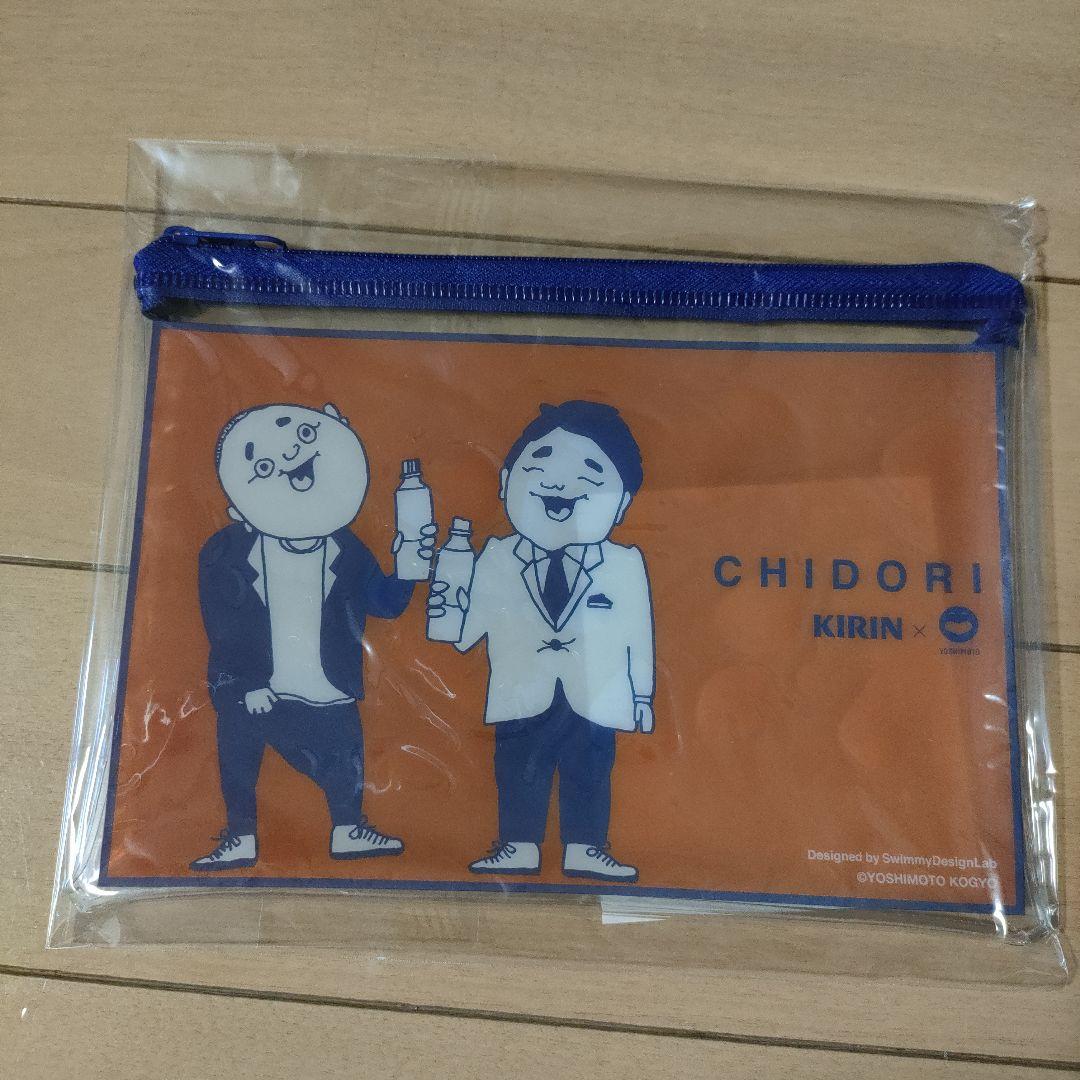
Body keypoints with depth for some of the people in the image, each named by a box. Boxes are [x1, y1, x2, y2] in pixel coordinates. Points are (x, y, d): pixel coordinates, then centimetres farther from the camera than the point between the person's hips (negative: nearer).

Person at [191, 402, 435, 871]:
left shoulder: (345, 550, 0)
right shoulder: (228, 552, -7)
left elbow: (384, 603, 3)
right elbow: (223, 629, -7)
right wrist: (247, 685, -13)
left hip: (326, 695, 1)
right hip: (251, 693, -1)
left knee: (343, 760, 6)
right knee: (237, 759, 7)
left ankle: (348, 831, 28)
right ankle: (240, 838, 27)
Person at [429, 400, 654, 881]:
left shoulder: (623, 566, -1)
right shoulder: (497, 562, 2)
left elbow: (637, 634, 4)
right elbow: (471, 625, 3)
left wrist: (642, 694, 8)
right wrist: (447, 609, -16)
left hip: (593, 701, 0)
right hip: (522, 699, 1)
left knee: (589, 771, 7)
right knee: (519, 772, 9)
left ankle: (585, 850, 22)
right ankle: (519, 846, 24)